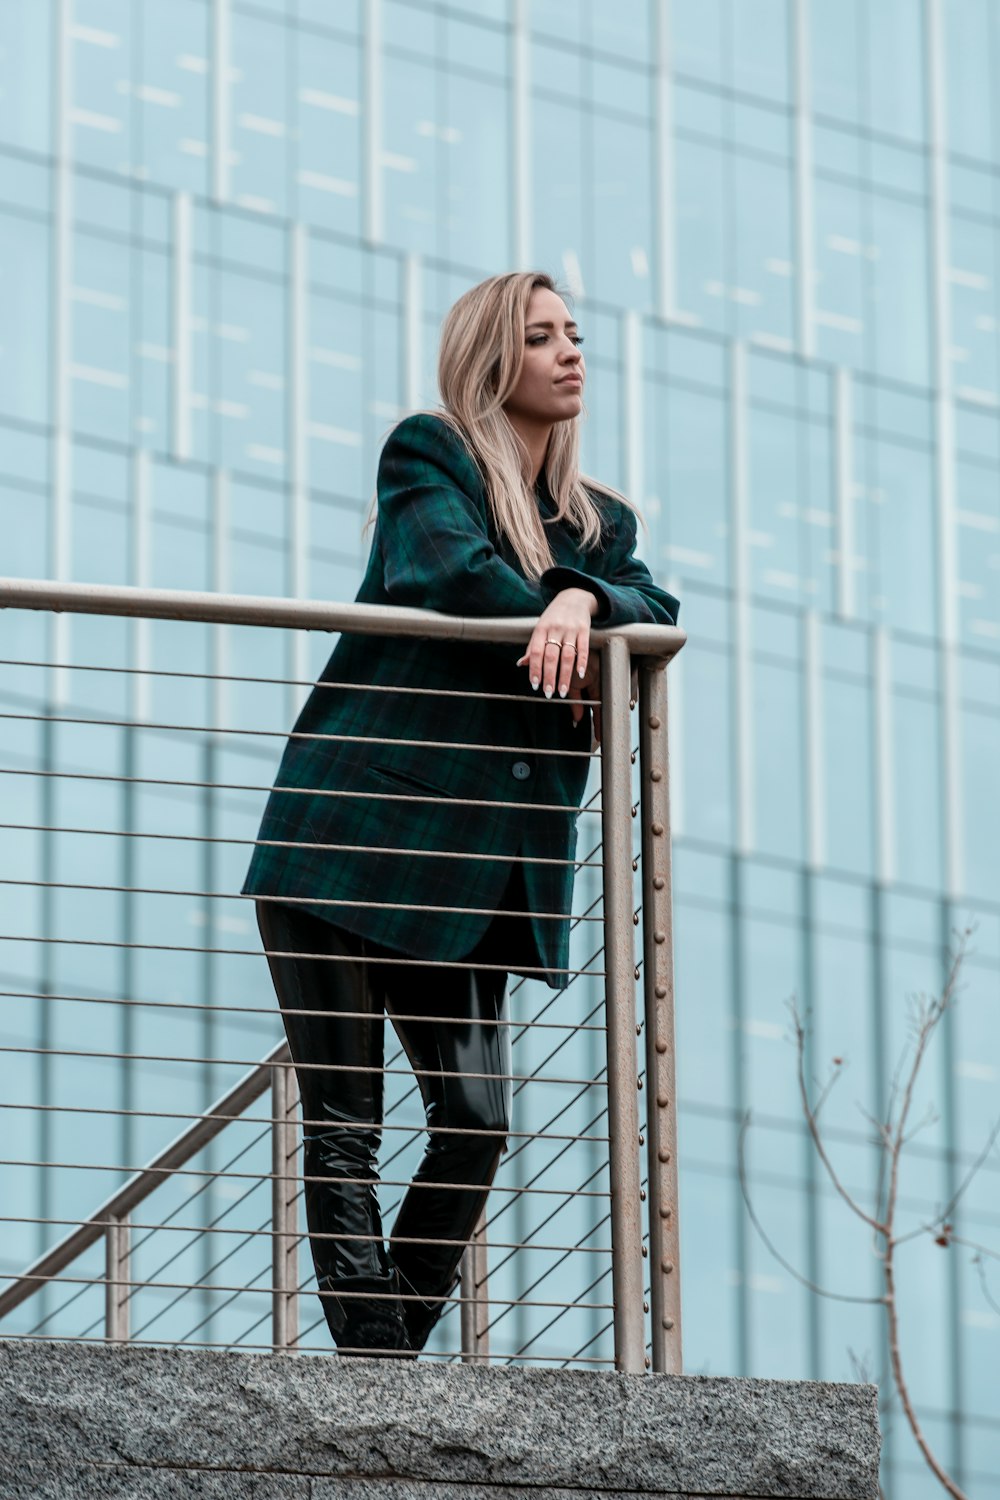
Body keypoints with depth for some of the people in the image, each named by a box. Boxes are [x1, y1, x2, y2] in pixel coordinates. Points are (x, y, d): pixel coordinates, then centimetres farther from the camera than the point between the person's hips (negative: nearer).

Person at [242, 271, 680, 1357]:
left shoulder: (599, 521, 22)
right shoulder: (428, 455, 5)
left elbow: (657, 611, 2)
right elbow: (444, 567, -15)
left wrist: (583, 603, -18)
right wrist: (576, 655, -7)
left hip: (474, 868, 5)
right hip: (352, 833, -5)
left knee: (478, 1123, -5)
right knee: (342, 1123, -7)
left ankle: (389, 1362, 3)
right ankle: (374, 1362, -9)